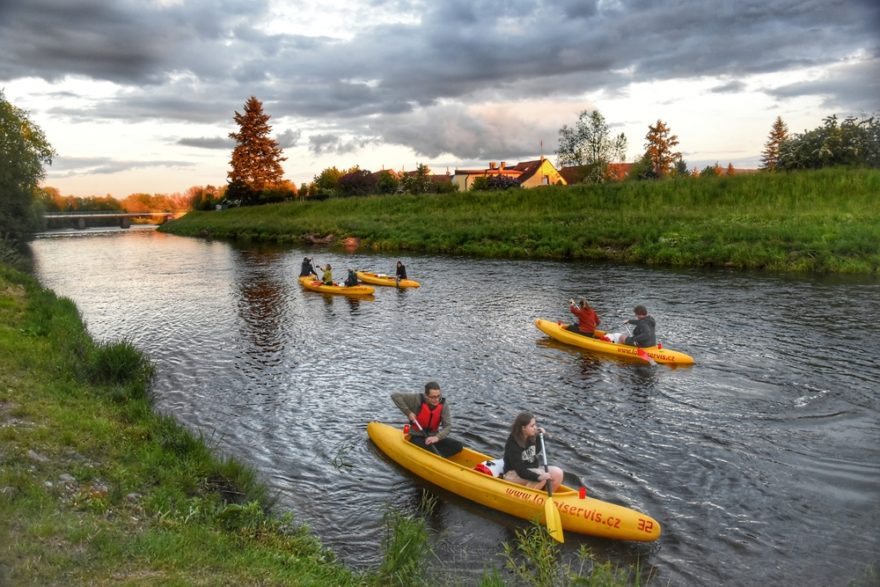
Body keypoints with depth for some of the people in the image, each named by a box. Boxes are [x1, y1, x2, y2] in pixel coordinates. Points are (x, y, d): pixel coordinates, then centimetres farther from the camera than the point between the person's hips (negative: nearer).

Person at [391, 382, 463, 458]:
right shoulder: (418, 400, -17)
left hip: (434, 437, 4)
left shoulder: (443, 405, -9)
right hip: (417, 437, -4)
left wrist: (437, 437, -33)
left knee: (458, 446, -18)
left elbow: (448, 426, -14)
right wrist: (408, 412, -22)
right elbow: (395, 396, -18)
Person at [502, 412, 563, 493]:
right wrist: (538, 477, -42)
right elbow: (520, 471, -28)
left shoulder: (532, 437, -2)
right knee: (542, 478, -32)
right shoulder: (512, 444, -23)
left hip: (531, 469, 7)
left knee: (558, 473, -14)